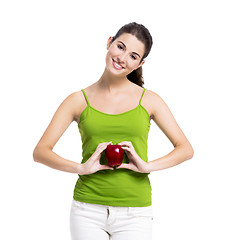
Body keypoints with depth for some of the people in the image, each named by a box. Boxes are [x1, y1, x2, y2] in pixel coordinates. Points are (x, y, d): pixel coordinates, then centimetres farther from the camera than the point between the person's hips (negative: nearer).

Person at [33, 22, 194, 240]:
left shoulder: (149, 100, 3)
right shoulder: (79, 100, 3)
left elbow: (186, 149, 2)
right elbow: (40, 152, -1)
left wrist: (147, 165, -14)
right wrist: (81, 168, -17)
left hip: (134, 214, 0)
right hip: (88, 212, 0)